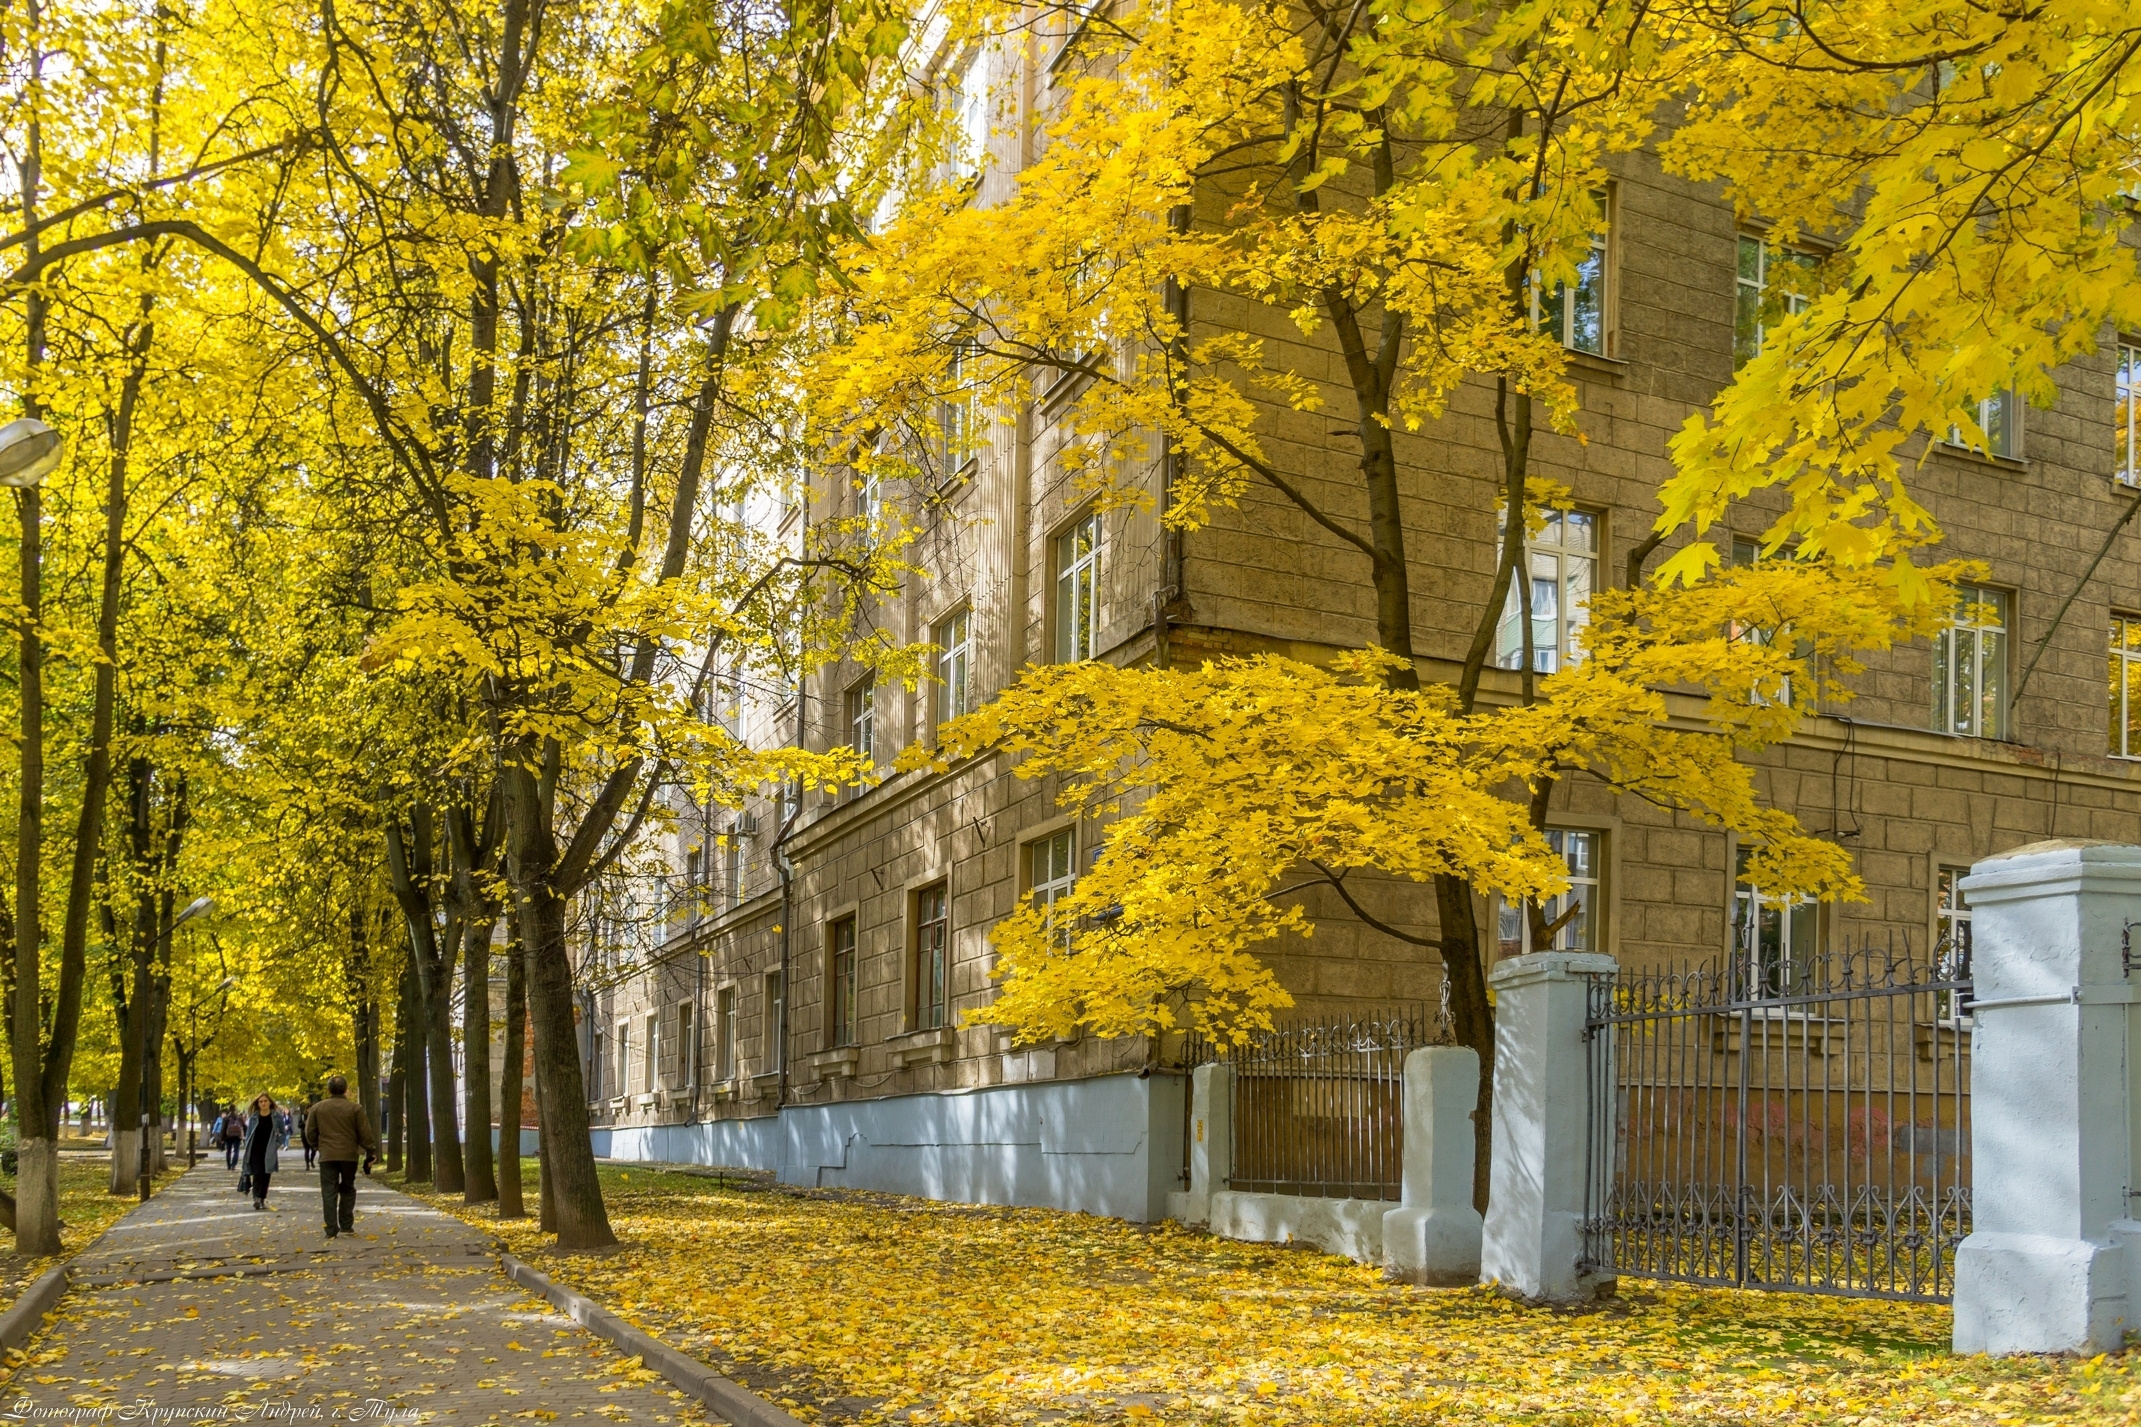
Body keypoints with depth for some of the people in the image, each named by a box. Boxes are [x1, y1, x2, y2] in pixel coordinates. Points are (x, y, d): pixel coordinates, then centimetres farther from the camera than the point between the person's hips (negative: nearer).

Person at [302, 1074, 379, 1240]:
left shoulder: (317, 1108, 3)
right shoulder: (355, 1108, -2)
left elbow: (310, 1133, 8)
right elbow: (365, 1133, -2)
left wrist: (316, 1147, 26)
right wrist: (371, 1152, 8)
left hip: (327, 1156, 0)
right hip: (349, 1155, 0)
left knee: (329, 1192, 2)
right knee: (347, 1190, 13)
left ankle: (331, 1229, -3)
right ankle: (346, 1225, 12)